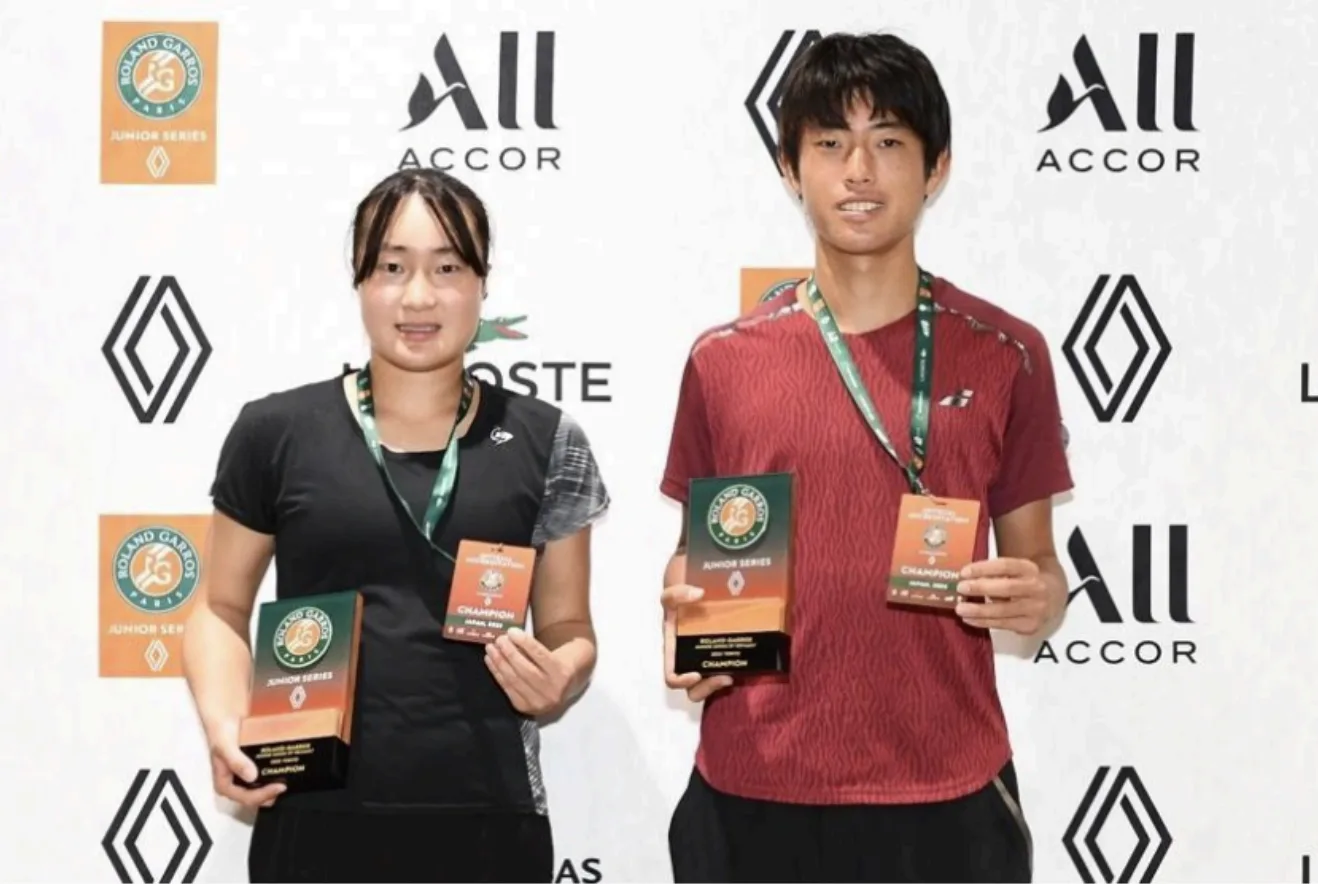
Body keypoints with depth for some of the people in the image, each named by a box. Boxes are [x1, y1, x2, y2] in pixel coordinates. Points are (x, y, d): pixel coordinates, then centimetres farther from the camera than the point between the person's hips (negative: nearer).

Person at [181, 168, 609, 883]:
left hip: (487, 822, 1)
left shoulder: (545, 445, 4)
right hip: (314, 821, 0)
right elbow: (222, 609, 9)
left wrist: (560, 677, -11)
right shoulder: (276, 433, 2)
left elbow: (568, 627, 11)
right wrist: (224, 723, -8)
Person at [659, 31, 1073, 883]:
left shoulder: (1005, 356, 0)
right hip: (754, 794, 1)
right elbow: (695, 550, 11)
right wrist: (682, 620, -9)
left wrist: (1038, 597, -14)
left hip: (946, 794, 0)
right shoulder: (724, 361, 2)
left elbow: (1035, 564, 7)